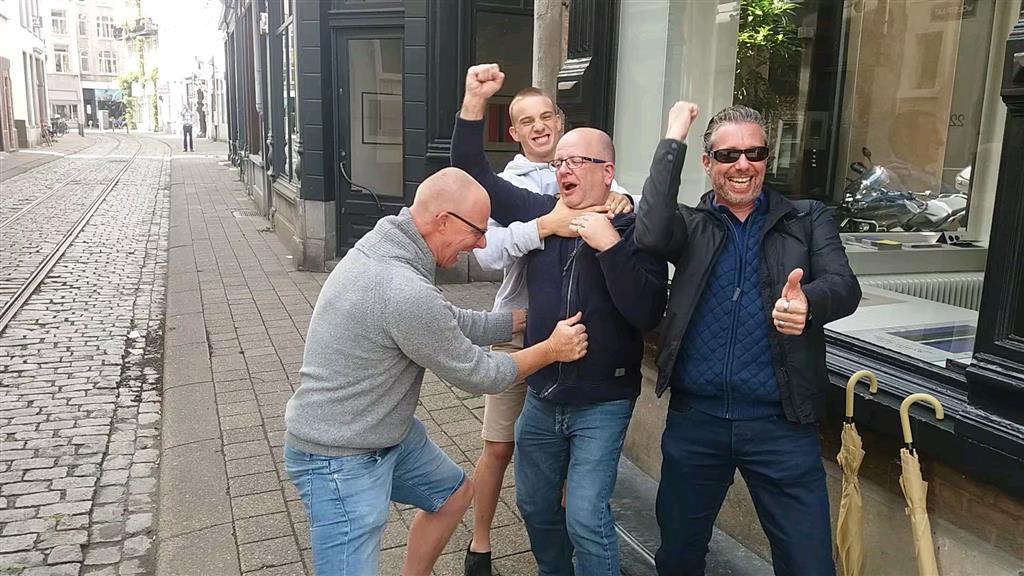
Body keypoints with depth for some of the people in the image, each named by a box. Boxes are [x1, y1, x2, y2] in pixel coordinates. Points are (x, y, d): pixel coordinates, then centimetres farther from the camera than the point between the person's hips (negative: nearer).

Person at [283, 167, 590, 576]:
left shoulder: (387, 246, -3)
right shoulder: (405, 292, -33)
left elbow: (453, 324, 9)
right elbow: (477, 374, -18)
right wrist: (551, 350, -5)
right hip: (339, 459, -10)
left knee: (454, 493, 25)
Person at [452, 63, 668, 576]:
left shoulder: (634, 230, -13)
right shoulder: (540, 213, -1)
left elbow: (647, 313, -23)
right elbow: (472, 173, 0)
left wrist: (609, 244, -29)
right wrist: (474, 101, -11)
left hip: (602, 403, -5)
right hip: (541, 396, 5)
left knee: (586, 517, -9)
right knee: (534, 506, 19)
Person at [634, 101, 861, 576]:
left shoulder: (808, 219, 6)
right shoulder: (690, 225, 5)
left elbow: (844, 286, -9)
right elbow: (650, 235, -18)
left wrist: (807, 302, -33)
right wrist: (673, 139, -12)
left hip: (781, 422, 0)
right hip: (694, 417, 1)